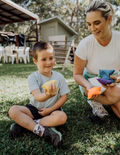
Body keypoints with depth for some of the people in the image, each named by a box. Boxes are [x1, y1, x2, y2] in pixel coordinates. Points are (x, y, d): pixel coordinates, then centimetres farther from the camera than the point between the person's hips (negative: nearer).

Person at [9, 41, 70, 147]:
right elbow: (38, 97, -26)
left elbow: (64, 96, -3)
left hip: (52, 109, 1)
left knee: (62, 117, -33)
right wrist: (47, 95, -50)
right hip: (34, 108, 0)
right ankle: (42, 131, -27)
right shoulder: (33, 77, -11)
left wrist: (49, 110, -12)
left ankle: (25, 123, -21)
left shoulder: (59, 77, -5)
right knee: (13, 110, -22)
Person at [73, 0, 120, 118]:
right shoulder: (85, 45, -20)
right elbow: (77, 74, -11)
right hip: (90, 82, -3)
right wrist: (88, 85, -32)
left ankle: (101, 100, 10)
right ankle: (95, 100, 0)